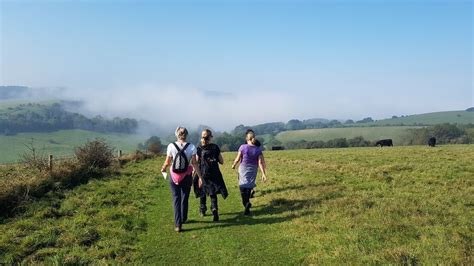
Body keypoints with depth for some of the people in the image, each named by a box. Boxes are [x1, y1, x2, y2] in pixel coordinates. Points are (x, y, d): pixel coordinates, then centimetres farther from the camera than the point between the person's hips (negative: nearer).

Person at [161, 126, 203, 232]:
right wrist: (200, 176, -8)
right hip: (187, 177, 1)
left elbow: (168, 162, -2)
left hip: (174, 177, -1)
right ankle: (183, 219, 35)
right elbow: (194, 163, -12)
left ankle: (178, 224, -2)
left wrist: (163, 168, 20)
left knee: (176, 199, 6)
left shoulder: (171, 146, -10)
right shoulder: (191, 147, -9)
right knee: (185, 198, 18)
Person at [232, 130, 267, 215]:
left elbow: (238, 159, -4)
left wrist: (233, 165, 15)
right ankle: (247, 205, 16)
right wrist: (263, 174, -9)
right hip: (253, 170, 2)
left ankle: (246, 203, -18)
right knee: (249, 187, 15)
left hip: (243, 168, -2)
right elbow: (260, 163, -10)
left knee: (243, 186, 4)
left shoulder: (243, 147, -10)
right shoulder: (258, 150, -6)